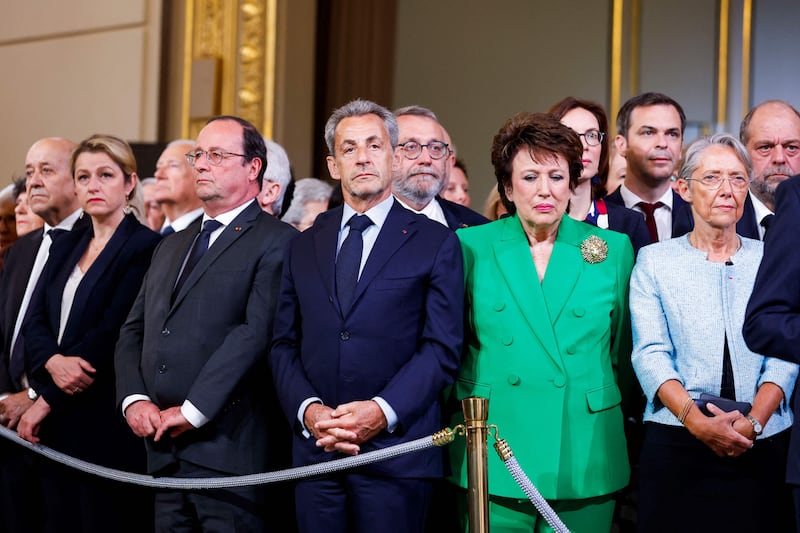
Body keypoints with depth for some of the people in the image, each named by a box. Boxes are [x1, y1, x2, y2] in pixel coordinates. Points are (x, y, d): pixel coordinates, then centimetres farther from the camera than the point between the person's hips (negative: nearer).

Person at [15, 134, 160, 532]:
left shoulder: (145, 247, -9)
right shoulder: (64, 247, 15)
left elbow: (113, 332, -16)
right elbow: (35, 322, 7)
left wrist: (46, 400, -13)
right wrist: (54, 361, -16)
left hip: (106, 421, -6)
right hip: (56, 424, 7)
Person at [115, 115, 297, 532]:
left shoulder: (277, 242, -5)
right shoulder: (170, 247, 21)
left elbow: (258, 332, -16)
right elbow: (133, 331, 17)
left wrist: (193, 411, -17)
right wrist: (133, 399, -1)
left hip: (231, 451, -7)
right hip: (165, 453, 7)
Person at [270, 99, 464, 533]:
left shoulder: (436, 243, 2)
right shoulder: (303, 247, 14)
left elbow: (443, 347, -4)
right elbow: (284, 345, 11)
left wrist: (383, 412, -16)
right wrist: (308, 410, -7)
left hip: (396, 452, -3)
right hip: (315, 451, 3)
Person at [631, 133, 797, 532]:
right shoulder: (655, 260, 5)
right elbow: (651, 354, -4)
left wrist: (753, 422, -15)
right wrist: (697, 421, -17)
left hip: (761, 446, 1)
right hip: (675, 444, -1)